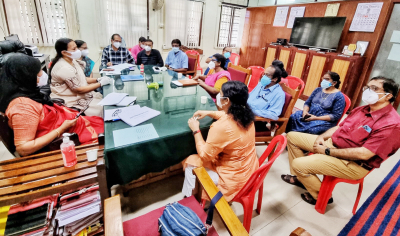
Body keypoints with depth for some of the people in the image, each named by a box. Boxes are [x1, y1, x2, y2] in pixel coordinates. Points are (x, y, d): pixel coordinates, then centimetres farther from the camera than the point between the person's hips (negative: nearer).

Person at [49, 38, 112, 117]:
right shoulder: (64, 68, -24)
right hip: (71, 101, -9)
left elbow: (81, 79, 12)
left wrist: (97, 80, -3)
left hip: (78, 95, 9)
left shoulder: (72, 60, 4)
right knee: (102, 108, -15)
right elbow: (79, 89, -22)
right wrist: (100, 83, -19)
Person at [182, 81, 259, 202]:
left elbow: (204, 155, -19)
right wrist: (209, 113, 7)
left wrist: (196, 130, -10)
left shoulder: (222, 127, -33)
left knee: (191, 163, 9)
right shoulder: (245, 115, -8)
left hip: (235, 180, -8)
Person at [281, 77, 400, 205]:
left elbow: (364, 154, -26)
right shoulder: (361, 109, 6)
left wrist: (327, 151, -20)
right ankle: (301, 177, 15)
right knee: (292, 136, 6)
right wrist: (322, 137, -3)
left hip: (353, 163, -9)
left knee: (299, 164, -24)